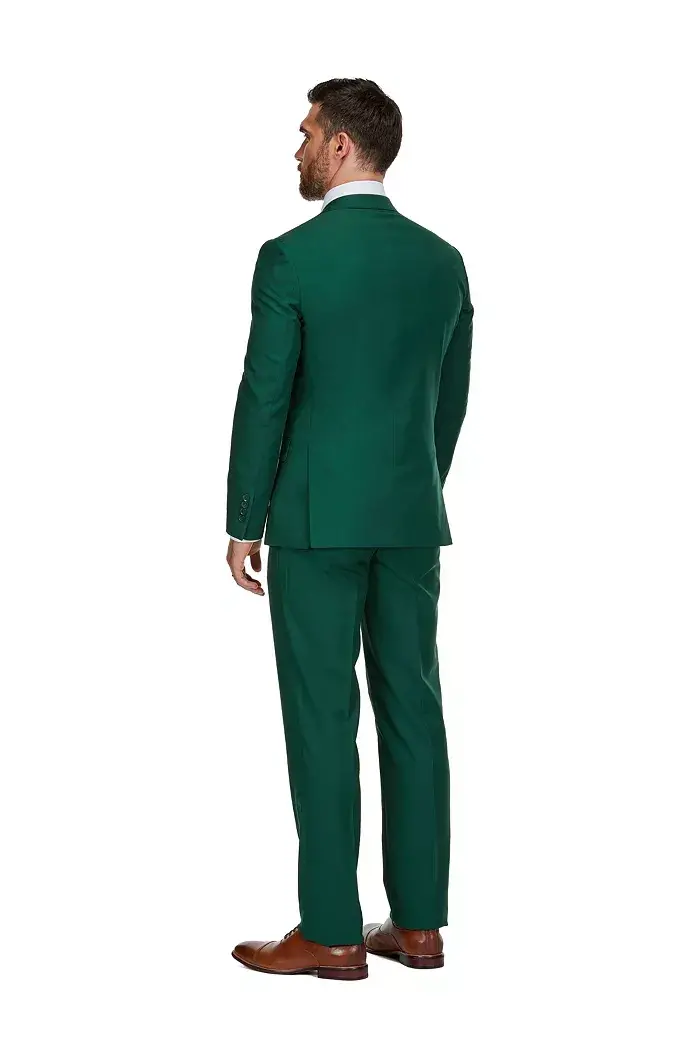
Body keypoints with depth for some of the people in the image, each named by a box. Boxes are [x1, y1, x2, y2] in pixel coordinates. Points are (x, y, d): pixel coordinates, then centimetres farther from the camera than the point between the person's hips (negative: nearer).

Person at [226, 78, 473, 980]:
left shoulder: (290, 256, -11)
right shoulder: (442, 259, 6)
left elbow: (264, 399, -10)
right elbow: (451, 400, 11)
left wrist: (244, 524, -1)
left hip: (318, 516, -5)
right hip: (412, 516, 5)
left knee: (321, 717, -1)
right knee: (412, 710, 8)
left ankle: (331, 934, 3)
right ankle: (419, 923, 14)